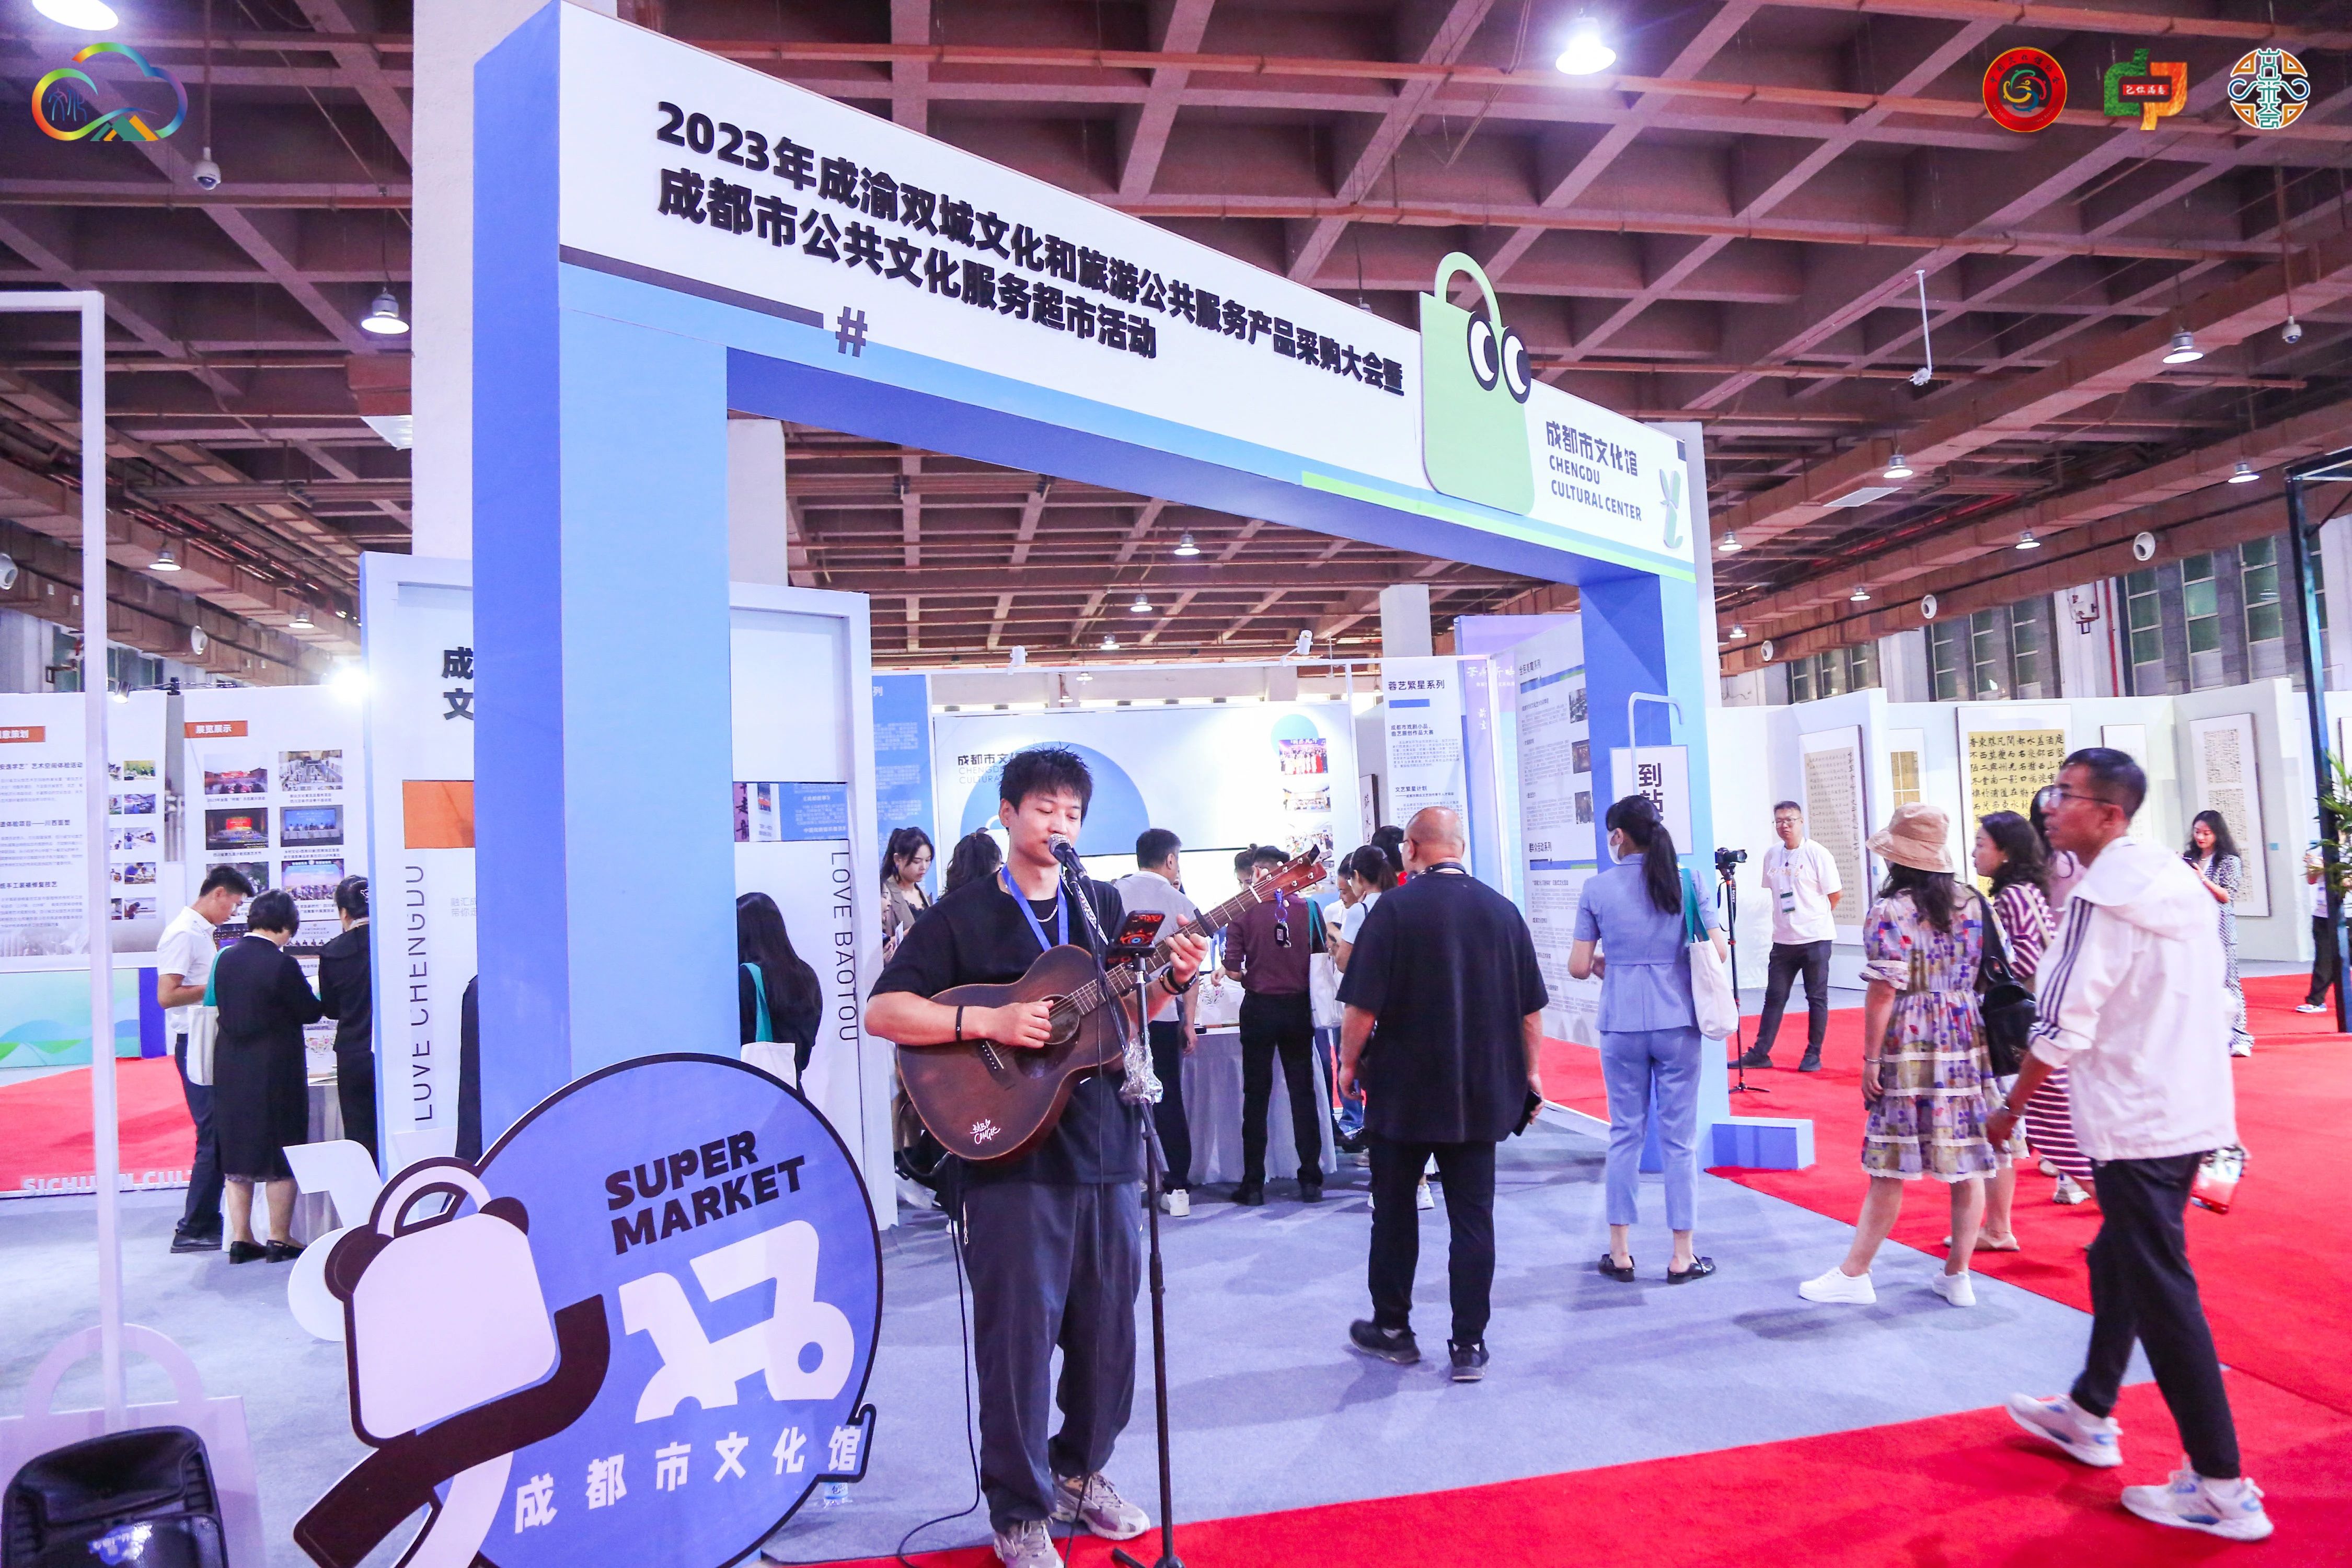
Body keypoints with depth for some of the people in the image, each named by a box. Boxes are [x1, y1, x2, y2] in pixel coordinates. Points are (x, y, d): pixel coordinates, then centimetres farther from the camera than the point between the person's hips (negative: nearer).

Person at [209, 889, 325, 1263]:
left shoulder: (225, 958, 1)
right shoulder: (282, 965, -17)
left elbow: (215, 1004, 14)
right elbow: (311, 1012, -9)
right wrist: (306, 997, 12)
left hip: (230, 1070, 6)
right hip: (275, 1072, -6)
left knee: (237, 1153, 14)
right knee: (282, 1157, 5)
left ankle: (240, 1239, 18)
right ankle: (280, 1240, 9)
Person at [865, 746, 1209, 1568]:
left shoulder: (1105, 906, 10)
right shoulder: (961, 916, -4)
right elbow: (882, 1012, -10)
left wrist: (1172, 980, -2)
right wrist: (988, 1021, -21)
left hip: (1107, 1150, 5)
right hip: (1011, 1156, -4)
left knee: (1108, 1329, 13)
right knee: (1019, 1335, 1)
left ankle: (1079, 1471, 35)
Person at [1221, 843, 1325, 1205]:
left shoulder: (1243, 912, -7)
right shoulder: (1307, 908, -2)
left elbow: (1233, 969, -10)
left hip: (1259, 1008, -2)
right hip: (1299, 1008, 2)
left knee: (1256, 1096, 6)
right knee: (1303, 1093, 9)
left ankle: (1253, 1184, 9)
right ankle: (1311, 1181, 11)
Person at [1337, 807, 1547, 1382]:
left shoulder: (1394, 909, -13)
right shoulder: (1502, 910, 1)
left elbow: (1363, 1005, -14)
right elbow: (1531, 1007, 6)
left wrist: (1350, 1062, 2)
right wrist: (1530, 1070, 18)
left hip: (1403, 1091, -3)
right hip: (1482, 1093, 3)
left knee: (1394, 1211, 13)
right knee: (1472, 1216, 8)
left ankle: (1392, 1329, 24)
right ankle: (1469, 1345, 11)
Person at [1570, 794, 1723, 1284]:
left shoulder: (1598, 889, -4)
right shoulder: (1687, 882, -1)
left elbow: (1578, 968, -4)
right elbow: (1716, 952, -2)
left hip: (1621, 1026, 0)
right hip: (1678, 1024, 0)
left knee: (1625, 1135, 10)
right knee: (1680, 1138, 7)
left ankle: (1620, 1253, 16)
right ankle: (1682, 1257, 14)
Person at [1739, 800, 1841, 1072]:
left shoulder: (1817, 854, -8)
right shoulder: (1771, 855, 7)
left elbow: (1835, 893, -4)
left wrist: (1814, 916, 7)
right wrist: (1790, 917, 11)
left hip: (1815, 938, -5)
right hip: (1783, 938, 5)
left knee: (1817, 998, 5)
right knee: (1774, 997, 7)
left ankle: (1813, 1055, 13)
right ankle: (1760, 1053, 10)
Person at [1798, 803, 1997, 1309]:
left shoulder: (1889, 912, -11)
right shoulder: (1972, 905, 7)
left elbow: (1884, 991, -14)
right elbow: (1985, 975, 11)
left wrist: (1870, 1058, -9)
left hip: (1907, 1049, -5)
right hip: (1966, 1044, 5)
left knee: (1888, 1170, 0)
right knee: (1967, 1164, 10)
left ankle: (1854, 1275, 9)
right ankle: (1958, 1275, 17)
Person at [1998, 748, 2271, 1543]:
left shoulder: (2104, 895, -18)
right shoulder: (2178, 881, 9)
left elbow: (2064, 1025, -19)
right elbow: (2215, 996, 17)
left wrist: (2013, 1105, -7)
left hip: (2138, 1120, -9)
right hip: (2194, 1110, 10)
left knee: (2161, 1293, -2)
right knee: (2118, 1261, 21)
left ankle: (2224, 1490, 5)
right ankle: (2089, 1416, 35)